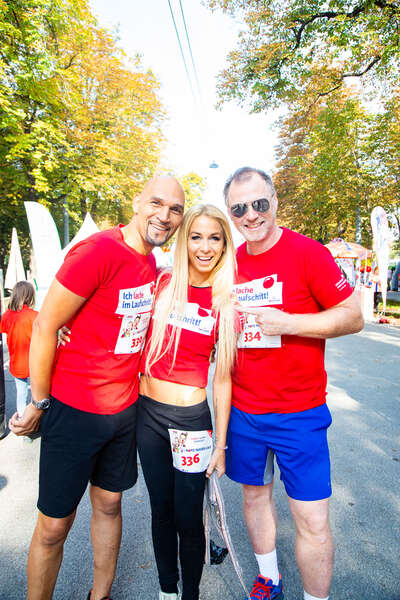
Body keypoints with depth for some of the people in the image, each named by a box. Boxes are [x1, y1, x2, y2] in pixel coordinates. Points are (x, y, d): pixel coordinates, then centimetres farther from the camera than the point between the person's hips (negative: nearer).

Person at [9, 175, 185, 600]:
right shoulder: (98, 251, -20)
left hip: (125, 408, 7)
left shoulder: (151, 265, 3)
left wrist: (126, 386, 14)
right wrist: (40, 404, -8)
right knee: (54, 526, 10)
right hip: (74, 411, -7)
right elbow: (45, 327, -16)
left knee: (109, 504, 22)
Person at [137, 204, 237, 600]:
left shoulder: (226, 304, -6)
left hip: (191, 418, -2)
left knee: (188, 518, 11)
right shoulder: (162, 283, -2)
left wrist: (220, 444, -1)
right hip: (147, 413, 2)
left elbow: (223, 378, -3)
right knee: (161, 510, 18)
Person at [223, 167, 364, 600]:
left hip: (299, 412, -4)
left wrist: (288, 323, -23)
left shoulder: (307, 252, -10)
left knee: (313, 523, 3)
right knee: (254, 495, 20)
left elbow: (353, 316, -10)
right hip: (242, 410, 5)